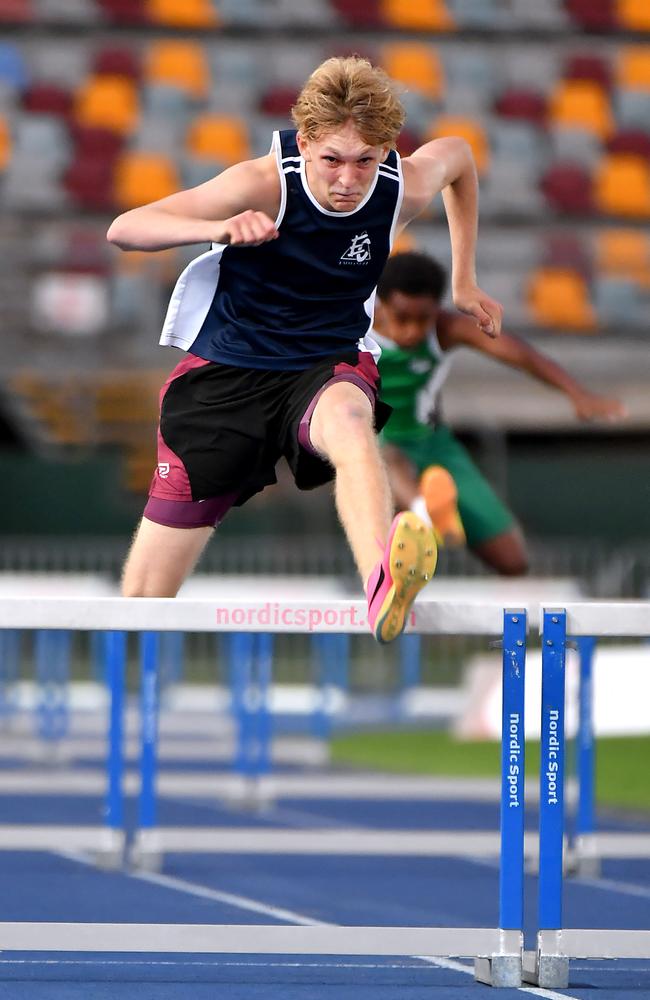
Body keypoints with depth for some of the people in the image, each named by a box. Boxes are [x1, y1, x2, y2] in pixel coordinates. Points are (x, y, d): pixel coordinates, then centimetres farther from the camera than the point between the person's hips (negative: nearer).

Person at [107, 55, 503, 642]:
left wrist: (464, 283, 19)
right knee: (143, 600, -4)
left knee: (347, 420, -42)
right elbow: (124, 230, -26)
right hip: (225, 369, 0)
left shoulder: (406, 188, -11)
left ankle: (383, 593, -70)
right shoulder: (264, 185, -20)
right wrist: (219, 228, -44)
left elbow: (458, 154, 16)